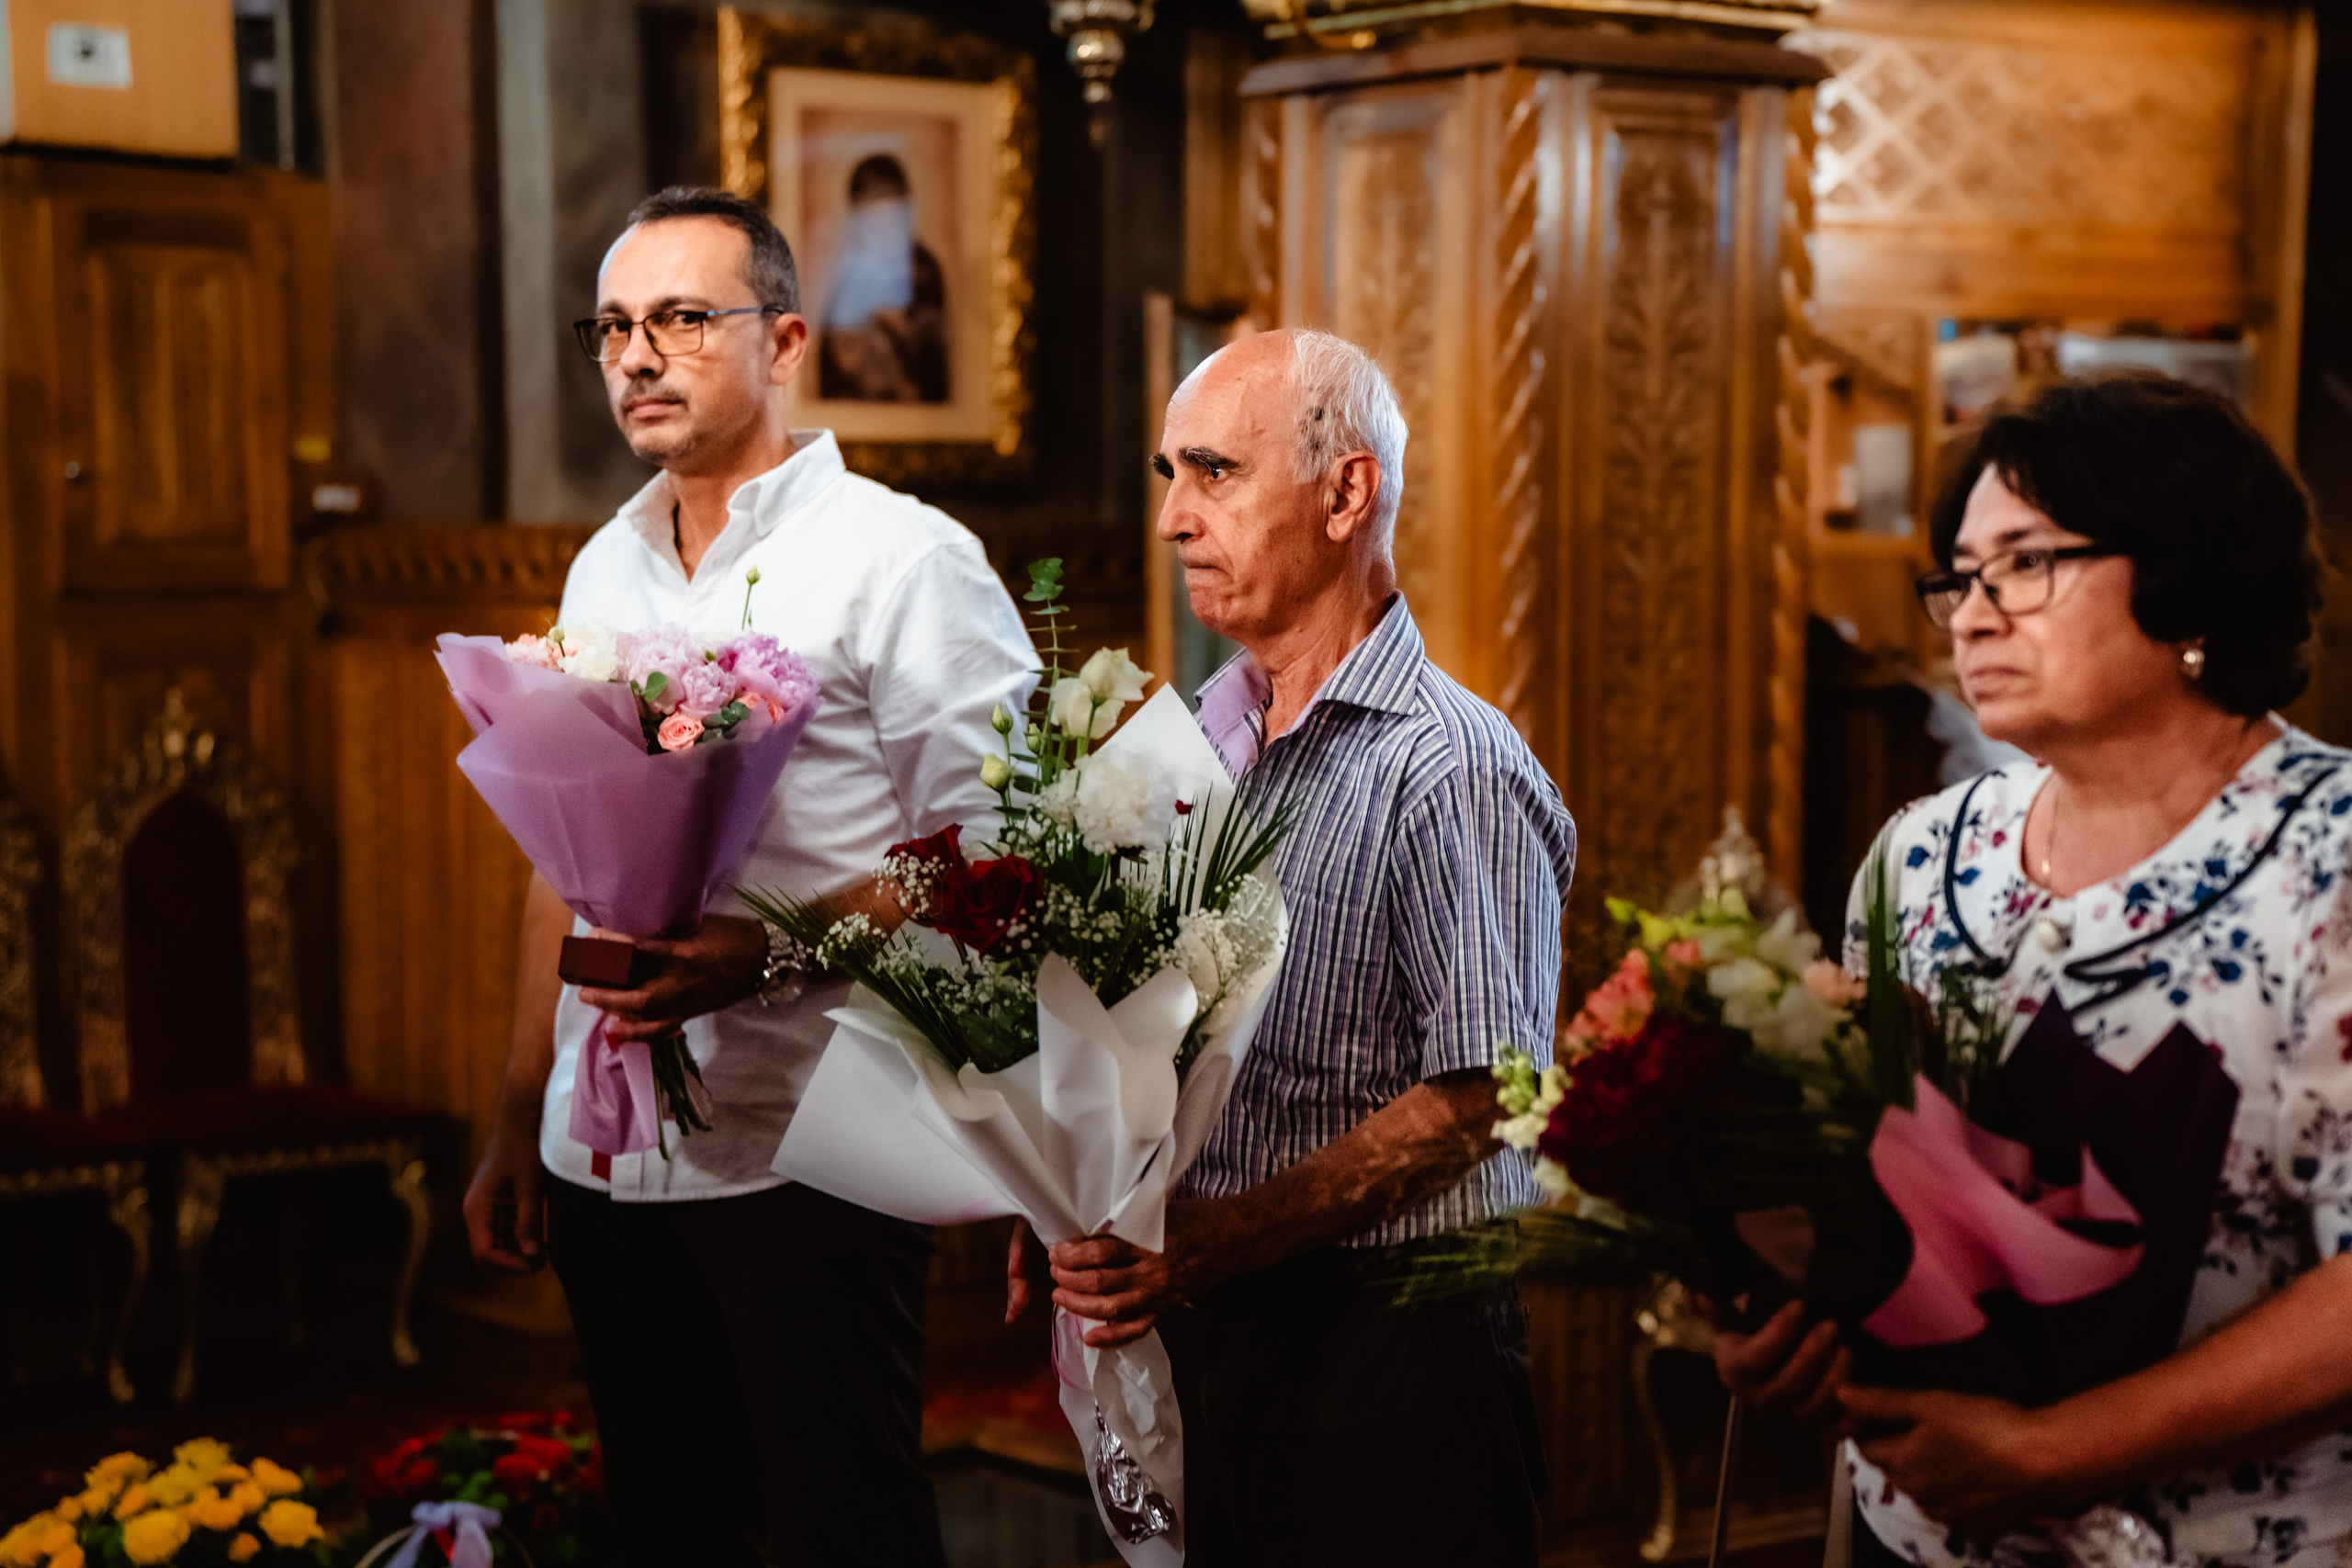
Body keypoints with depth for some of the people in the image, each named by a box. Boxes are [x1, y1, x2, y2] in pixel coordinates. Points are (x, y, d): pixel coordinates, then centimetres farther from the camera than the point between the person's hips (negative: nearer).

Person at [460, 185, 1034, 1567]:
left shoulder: (904, 560, -8)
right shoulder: (605, 572, 14)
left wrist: (766, 954, -25)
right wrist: (521, 1115, 19)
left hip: (804, 1162, -6)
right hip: (603, 1160, 6)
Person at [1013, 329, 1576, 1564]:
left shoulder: (1450, 770, -15)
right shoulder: (1199, 741, 9)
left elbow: (1474, 1100, -20)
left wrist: (1231, 1235, -23)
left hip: (1382, 1337, -6)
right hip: (1204, 1324, 7)